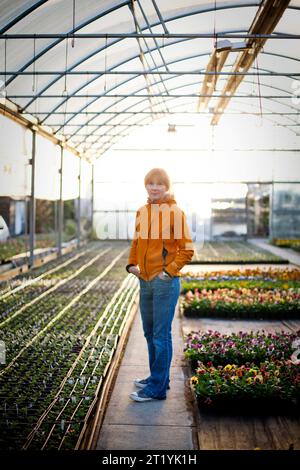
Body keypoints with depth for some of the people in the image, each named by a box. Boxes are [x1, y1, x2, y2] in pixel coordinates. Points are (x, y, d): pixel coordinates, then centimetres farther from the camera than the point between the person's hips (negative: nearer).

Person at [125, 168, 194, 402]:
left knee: (161, 335, -2)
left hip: (165, 283, -7)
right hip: (145, 281, 7)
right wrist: (132, 264, 7)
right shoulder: (142, 212, 10)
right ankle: (158, 377, 31)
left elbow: (187, 248, -8)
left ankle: (157, 388, 6)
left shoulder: (175, 212, -8)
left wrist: (170, 270, -12)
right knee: (150, 333, 16)